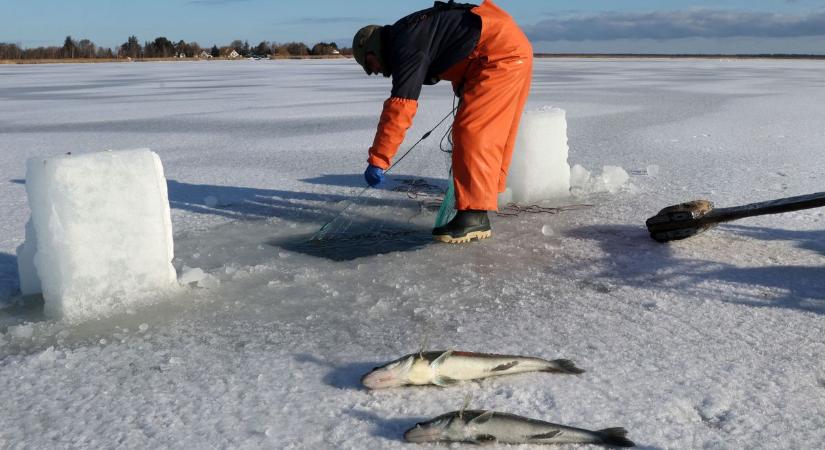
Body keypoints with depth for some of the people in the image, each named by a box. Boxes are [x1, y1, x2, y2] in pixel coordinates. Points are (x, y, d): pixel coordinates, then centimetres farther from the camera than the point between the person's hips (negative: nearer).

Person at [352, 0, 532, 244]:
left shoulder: (406, 47, -15)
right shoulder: (409, 34, 17)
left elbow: (399, 107, -23)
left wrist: (377, 160, -21)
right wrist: (466, 91, 42)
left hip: (501, 53, -11)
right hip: (513, 48, 11)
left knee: (471, 130, -14)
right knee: (491, 131, 19)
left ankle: (475, 216, -19)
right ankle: (487, 192, 33)